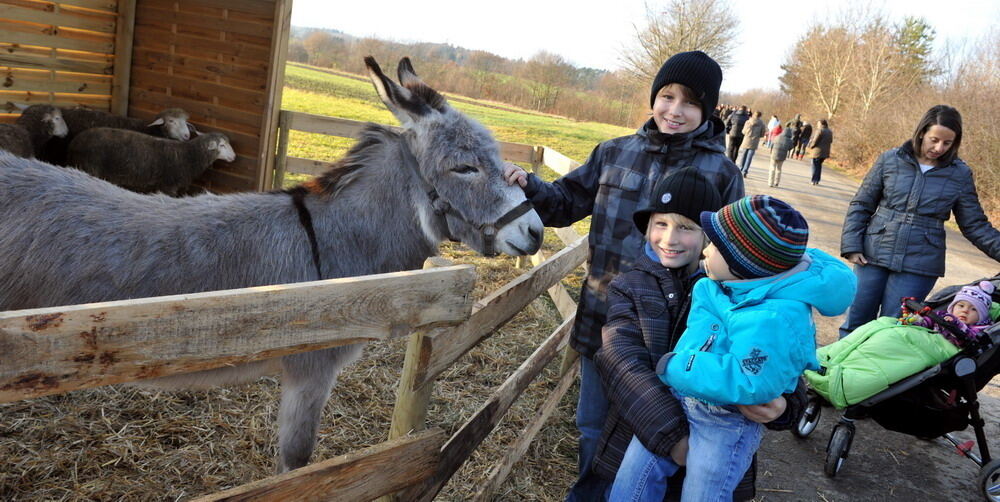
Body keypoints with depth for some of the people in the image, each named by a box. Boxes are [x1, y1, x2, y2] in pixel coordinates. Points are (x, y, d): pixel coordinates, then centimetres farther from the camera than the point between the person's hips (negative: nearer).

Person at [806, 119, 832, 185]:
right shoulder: (830, 132, 9)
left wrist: (810, 146, -1)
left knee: (815, 166, 1)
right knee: (819, 165, 18)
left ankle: (814, 180, -1)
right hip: (825, 152, 7)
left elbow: (815, 141, -17)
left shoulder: (819, 131, -15)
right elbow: (830, 141, 14)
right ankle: (817, 180, 19)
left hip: (817, 151, -7)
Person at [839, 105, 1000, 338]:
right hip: (873, 257, 1)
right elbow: (861, 205, 5)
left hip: (919, 266, 0)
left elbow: (975, 225, 8)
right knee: (856, 324, 8)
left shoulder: (960, 174, 2)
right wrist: (851, 246, -3)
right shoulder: (890, 160, 0)